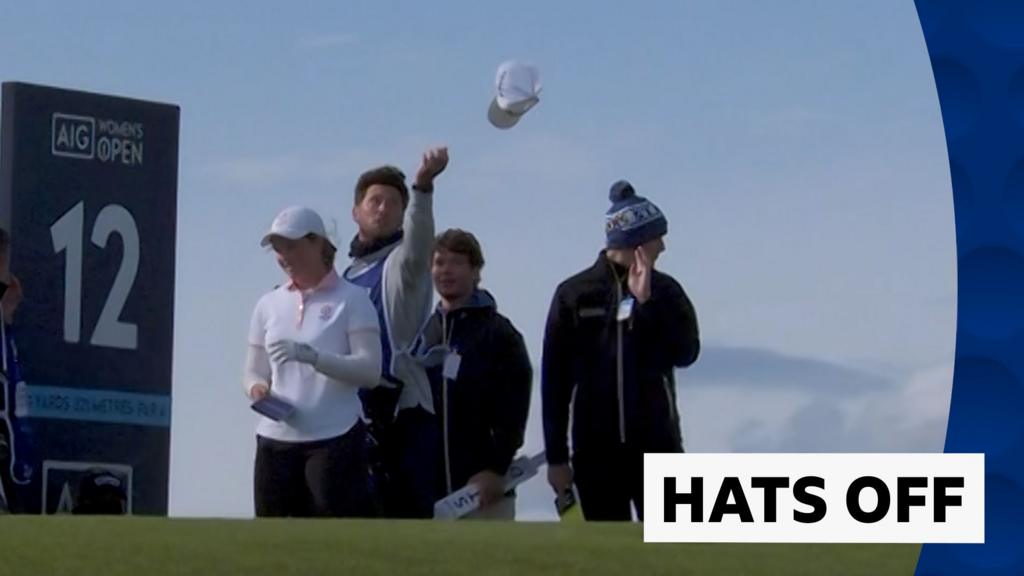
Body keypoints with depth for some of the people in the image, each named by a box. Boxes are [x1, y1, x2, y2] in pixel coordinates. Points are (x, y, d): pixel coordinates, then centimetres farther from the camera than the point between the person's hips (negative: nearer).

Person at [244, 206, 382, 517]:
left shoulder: (350, 300, 0)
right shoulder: (270, 304, 14)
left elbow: (370, 370, -9)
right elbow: (254, 371, 18)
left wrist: (312, 356, -22)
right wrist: (257, 388, -6)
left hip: (335, 439, -5)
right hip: (276, 440, 5)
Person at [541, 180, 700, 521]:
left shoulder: (665, 291, 5)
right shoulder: (575, 295, 0)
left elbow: (686, 352, -9)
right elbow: (555, 379, 1)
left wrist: (646, 302, -18)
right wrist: (556, 456, -2)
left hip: (658, 446, 1)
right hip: (596, 451, -1)